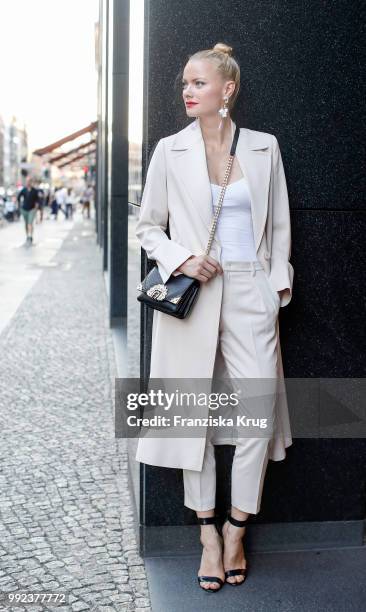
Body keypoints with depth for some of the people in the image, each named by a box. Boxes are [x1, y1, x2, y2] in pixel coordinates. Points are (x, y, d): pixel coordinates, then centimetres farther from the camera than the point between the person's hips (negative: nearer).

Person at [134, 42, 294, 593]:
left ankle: (236, 530, 17)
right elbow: (148, 226, 8)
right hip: (192, 295, 0)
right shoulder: (169, 150, 4)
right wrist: (180, 258, -9)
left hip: (250, 293, 1)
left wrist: (279, 282, 3)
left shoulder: (264, 148, 7)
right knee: (194, 412, 3)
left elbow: (280, 225, 12)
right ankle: (208, 533, 19)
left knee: (258, 412, -3)